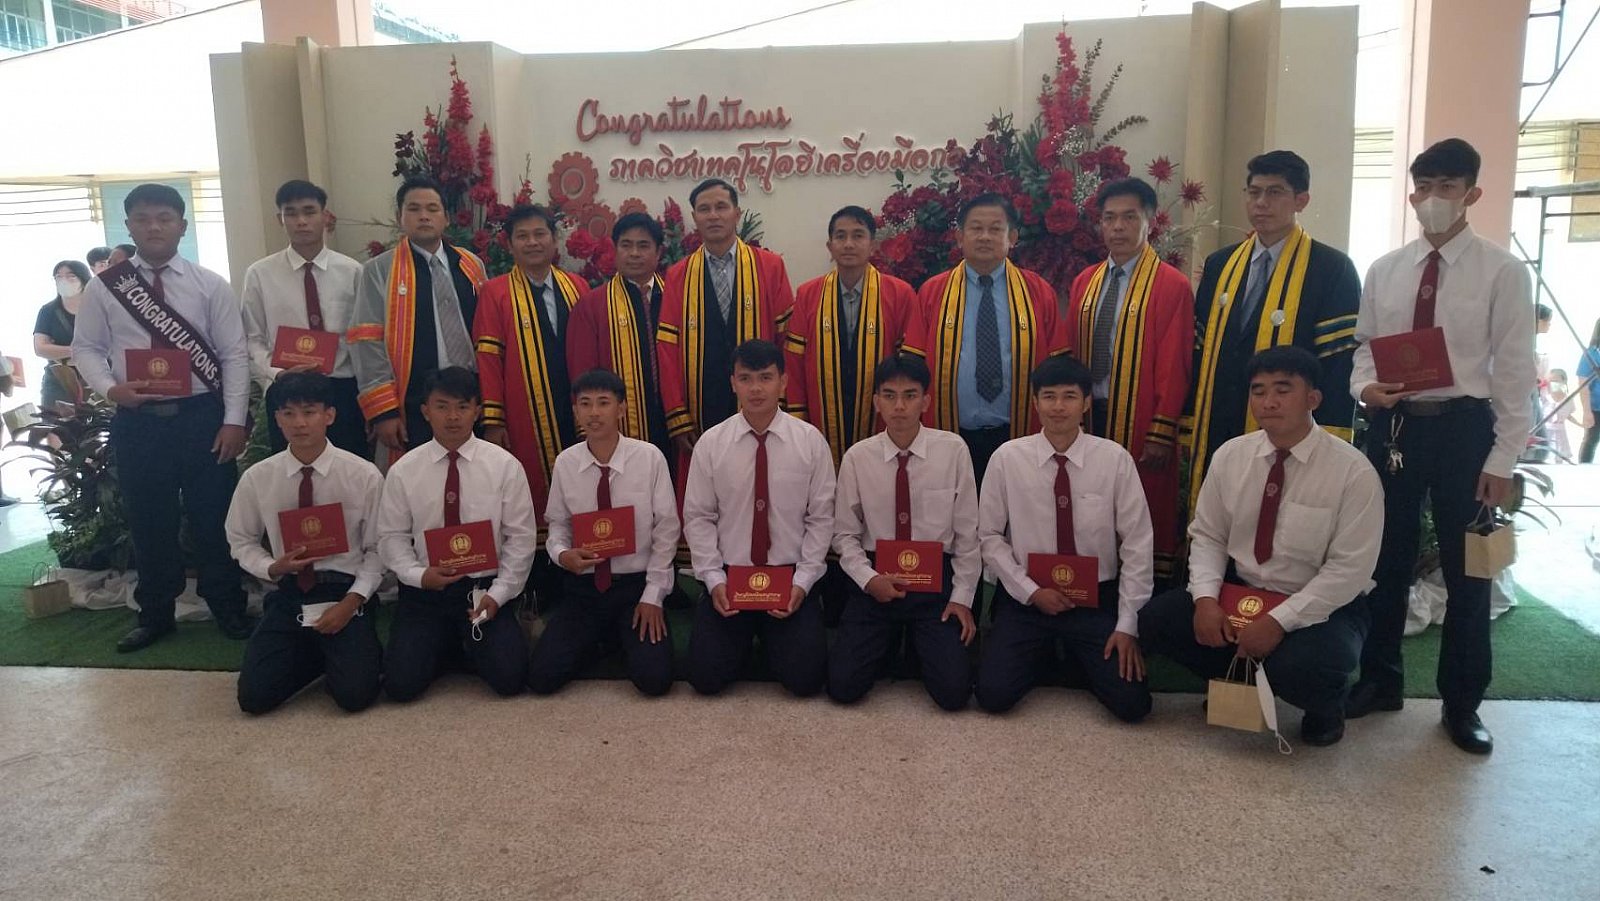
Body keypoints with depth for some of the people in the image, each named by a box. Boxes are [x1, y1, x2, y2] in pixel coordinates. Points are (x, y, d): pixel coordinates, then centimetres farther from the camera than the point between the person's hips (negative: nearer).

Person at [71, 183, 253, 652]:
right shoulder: (103, 287, 3)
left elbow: (234, 356, -3)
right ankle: (155, 614, 28)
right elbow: (85, 349, 7)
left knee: (213, 516, 7)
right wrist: (110, 388, -14)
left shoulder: (210, 285, 0)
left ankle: (227, 608, 24)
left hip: (202, 415, -1)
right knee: (148, 520, 11)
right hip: (137, 419, 1)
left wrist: (234, 420, -10)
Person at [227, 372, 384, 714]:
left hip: (346, 592, -2)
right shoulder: (256, 478, -2)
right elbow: (241, 541, 11)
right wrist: (272, 568, -9)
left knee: (355, 694, -20)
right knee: (254, 697, -12)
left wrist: (352, 601, -14)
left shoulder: (364, 475, -8)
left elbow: (377, 549, -2)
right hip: (287, 595, 3)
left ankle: (354, 650, 15)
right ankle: (312, 655, 17)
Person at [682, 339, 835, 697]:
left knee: (804, 679, -13)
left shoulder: (811, 441, -4)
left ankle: (770, 638, 20)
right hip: (729, 577, 1)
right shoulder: (710, 443, -2)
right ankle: (746, 637, 23)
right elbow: (698, 518, 1)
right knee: (706, 677, -10)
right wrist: (715, 579, -8)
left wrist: (802, 582, -9)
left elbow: (821, 518, -1)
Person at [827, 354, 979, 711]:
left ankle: (923, 644, 22)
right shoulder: (857, 457, -6)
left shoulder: (953, 450, -9)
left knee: (954, 691, -13)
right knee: (843, 686, -9)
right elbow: (845, 534, 3)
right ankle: (890, 641, 23)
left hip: (936, 579, -1)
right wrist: (869, 580, -12)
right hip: (876, 580, 1)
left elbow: (968, 531, -3)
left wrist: (962, 597, -4)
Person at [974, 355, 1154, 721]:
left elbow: (1137, 543, -6)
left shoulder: (1115, 459, -9)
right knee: (994, 694, -15)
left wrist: (1128, 623, -9)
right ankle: (1041, 655, 19)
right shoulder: (1007, 458, -7)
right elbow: (989, 536, 0)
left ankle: (1080, 659, 20)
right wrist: (1030, 591, -10)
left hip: (1096, 599, 0)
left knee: (1132, 702, -13)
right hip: (1025, 599, 0)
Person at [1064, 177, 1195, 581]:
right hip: (1087, 415, 5)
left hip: (1139, 423, -5)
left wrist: (1162, 434, -13)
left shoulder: (1172, 285, -6)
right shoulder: (1084, 283, 10)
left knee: (1146, 516, 2)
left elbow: (1173, 366, -10)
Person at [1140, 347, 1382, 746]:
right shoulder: (1230, 455, -4)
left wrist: (1279, 620, -26)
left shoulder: (1353, 472, -17)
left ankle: (1326, 708, 5)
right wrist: (1206, 598, -17)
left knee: (1298, 668, -35)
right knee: (1155, 619, -14)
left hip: (1322, 607, -4)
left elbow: (1349, 569, -18)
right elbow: (1207, 537, 1)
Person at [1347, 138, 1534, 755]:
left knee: (1466, 568, 8)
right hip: (1393, 424, 3)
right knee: (1386, 560, 12)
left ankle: (1462, 703, 24)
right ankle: (1380, 680, 29)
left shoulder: (1502, 272, -4)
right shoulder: (1384, 270, 7)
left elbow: (1514, 370, -6)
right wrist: (1365, 387, -11)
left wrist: (1503, 458, -9)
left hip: (1463, 427, -3)